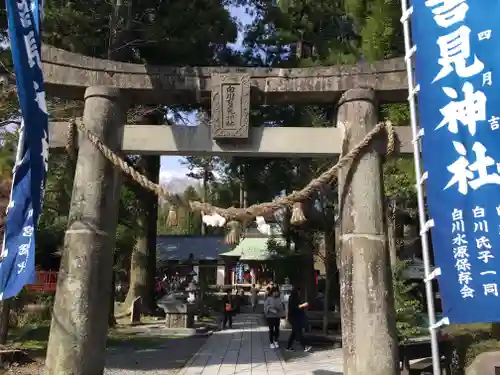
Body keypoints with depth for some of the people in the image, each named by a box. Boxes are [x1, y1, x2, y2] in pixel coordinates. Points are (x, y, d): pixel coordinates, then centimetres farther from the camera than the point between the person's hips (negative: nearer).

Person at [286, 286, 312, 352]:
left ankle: (289, 347, 17)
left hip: (297, 318, 10)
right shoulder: (292, 299, -14)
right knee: (298, 332, -9)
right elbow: (293, 308, -22)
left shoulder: (296, 298, 15)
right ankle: (304, 347, -11)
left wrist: (303, 305, 10)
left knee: (294, 332, 11)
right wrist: (302, 305, -20)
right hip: (294, 318, -10)